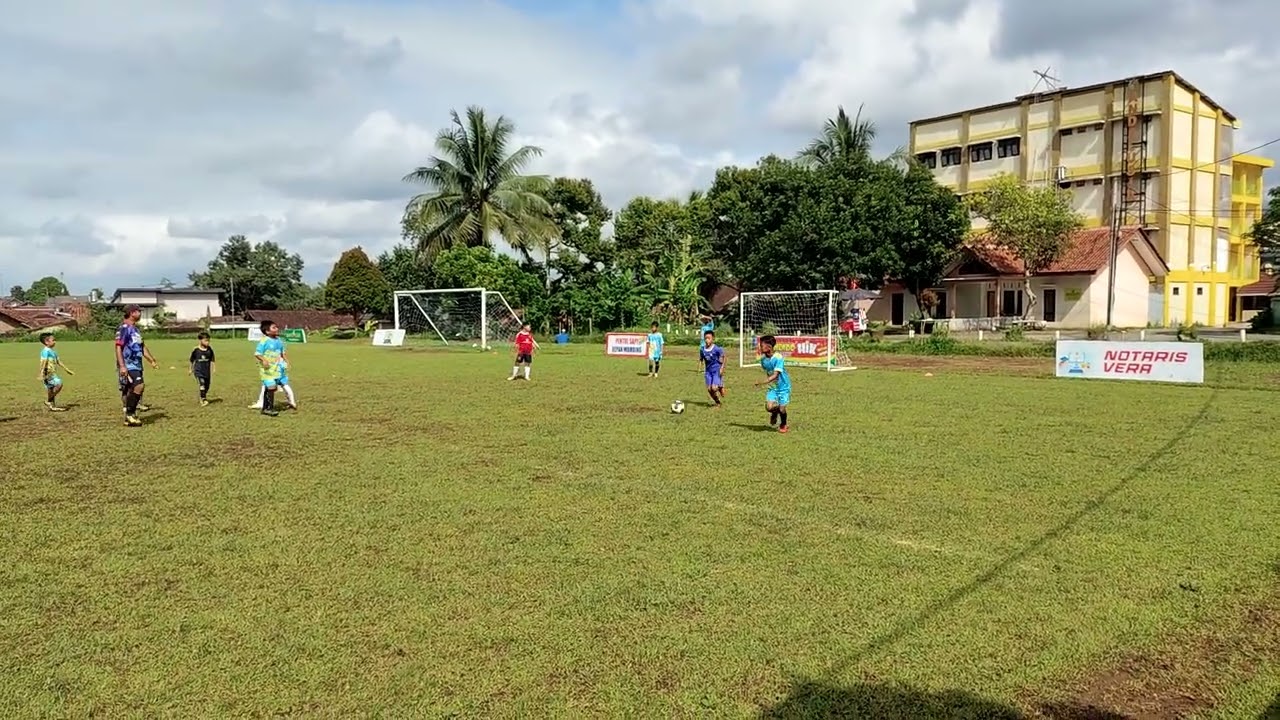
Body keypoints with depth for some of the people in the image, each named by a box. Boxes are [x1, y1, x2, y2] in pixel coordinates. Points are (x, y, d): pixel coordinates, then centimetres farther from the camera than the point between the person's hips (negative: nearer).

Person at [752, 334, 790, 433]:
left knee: (782, 409, 0)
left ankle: (783, 425, 32)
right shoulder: (763, 358, -4)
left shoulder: (778, 358, -24)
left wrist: (762, 382, -40)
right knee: (769, 407, -14)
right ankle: (775, 412, 23)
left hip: (783, 386, -4)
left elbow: (775, 375, -31)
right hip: (772, 387, 4)